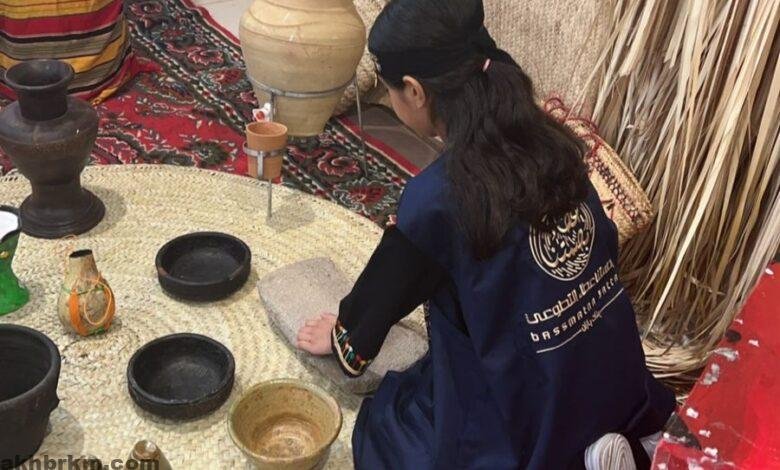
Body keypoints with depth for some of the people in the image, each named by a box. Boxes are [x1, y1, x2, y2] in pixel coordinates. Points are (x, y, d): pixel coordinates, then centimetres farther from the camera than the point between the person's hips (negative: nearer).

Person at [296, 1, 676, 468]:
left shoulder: (438, 195, -23)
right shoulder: (550, 144, -4)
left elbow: (389, 283, -4)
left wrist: (346, 337, 20)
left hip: (539, 412, -7)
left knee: (384, 426, 18)